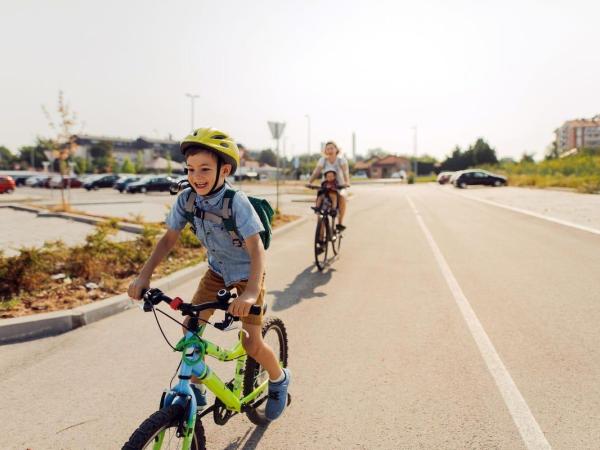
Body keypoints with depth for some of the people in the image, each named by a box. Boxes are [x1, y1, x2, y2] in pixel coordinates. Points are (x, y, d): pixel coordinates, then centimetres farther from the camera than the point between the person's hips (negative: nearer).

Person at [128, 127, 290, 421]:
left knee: (252, 344, -6)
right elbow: (169, 238, -9)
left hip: (246, 272, -5)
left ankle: (279, 379, 25)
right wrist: (144, 275, -21)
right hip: (217, 270, 5)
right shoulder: (187, 199, -15)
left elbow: (256, 248, -36)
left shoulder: (237, 202, -30)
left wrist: (250, 292, -51)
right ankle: (196, 389, 16)